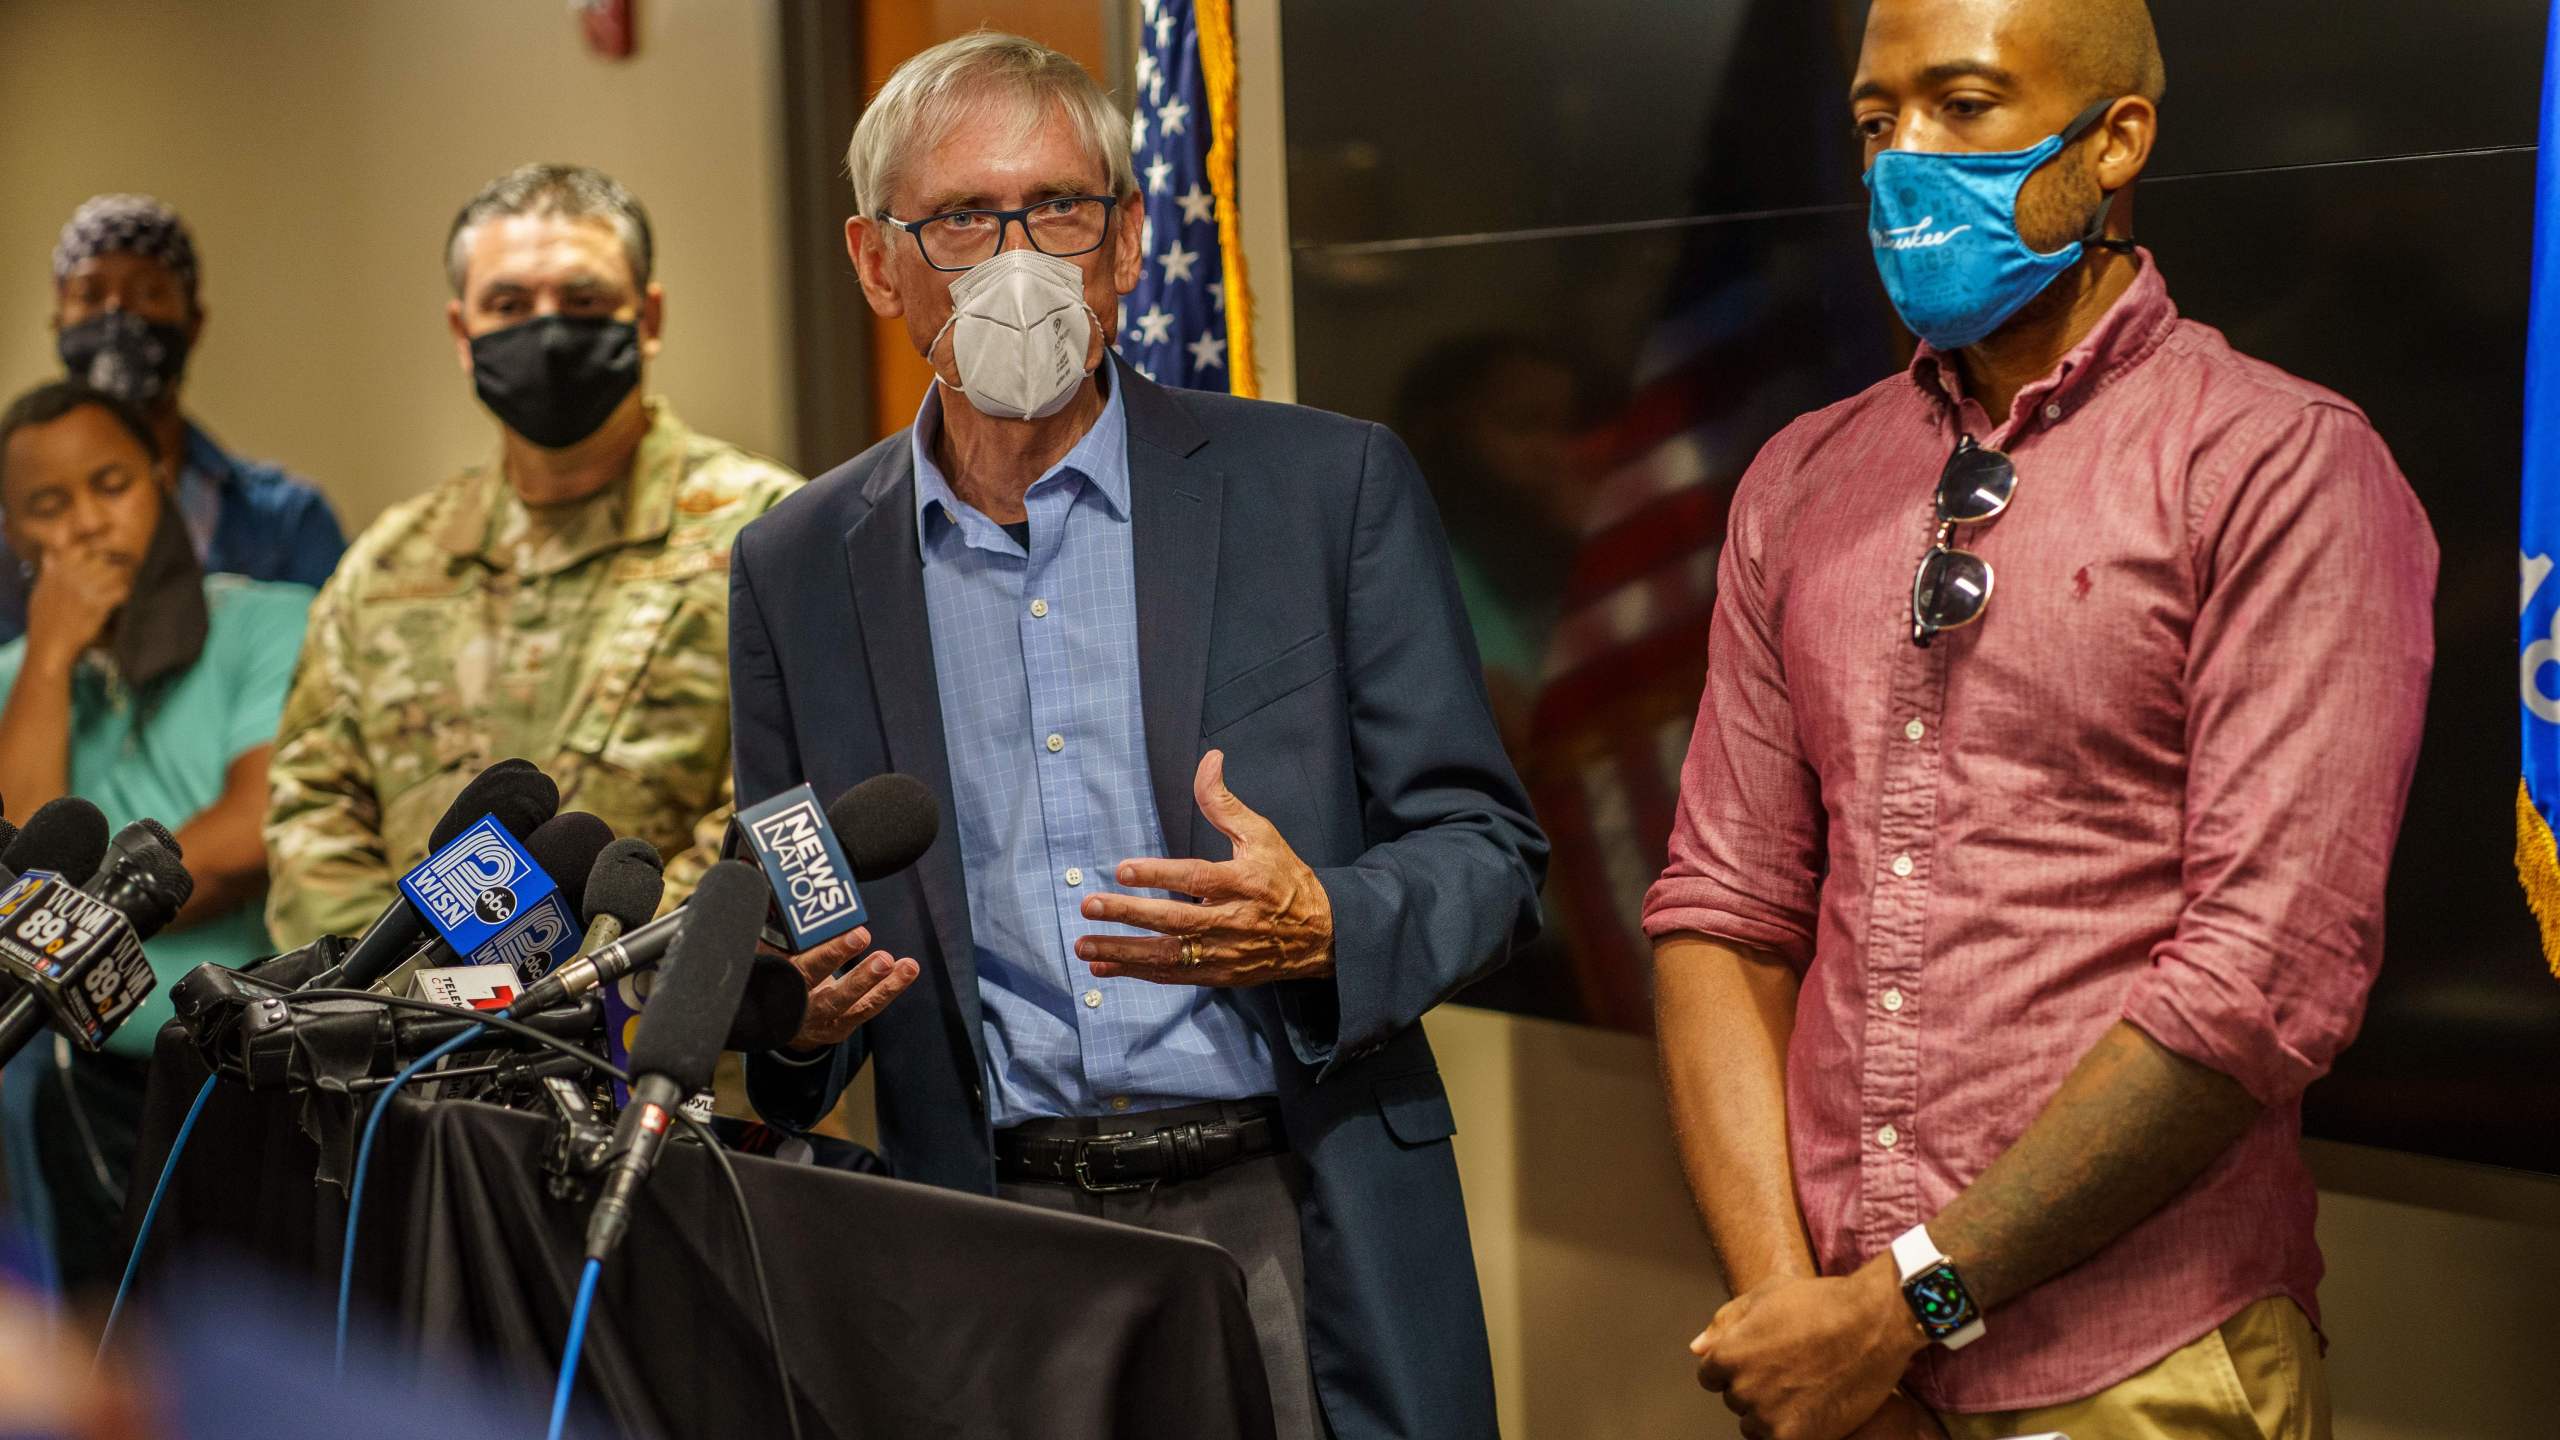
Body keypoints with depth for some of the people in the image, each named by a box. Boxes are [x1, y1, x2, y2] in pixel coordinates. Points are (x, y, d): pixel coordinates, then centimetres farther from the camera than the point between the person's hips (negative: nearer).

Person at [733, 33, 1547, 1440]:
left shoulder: (1329, 488, 1)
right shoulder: (795, 571, 7)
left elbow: (1486, 845, 2)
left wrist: (1321, 932, -18)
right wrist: (796, 1018, -9)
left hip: (1297, 1235, -1)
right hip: (990, 1268, 1)